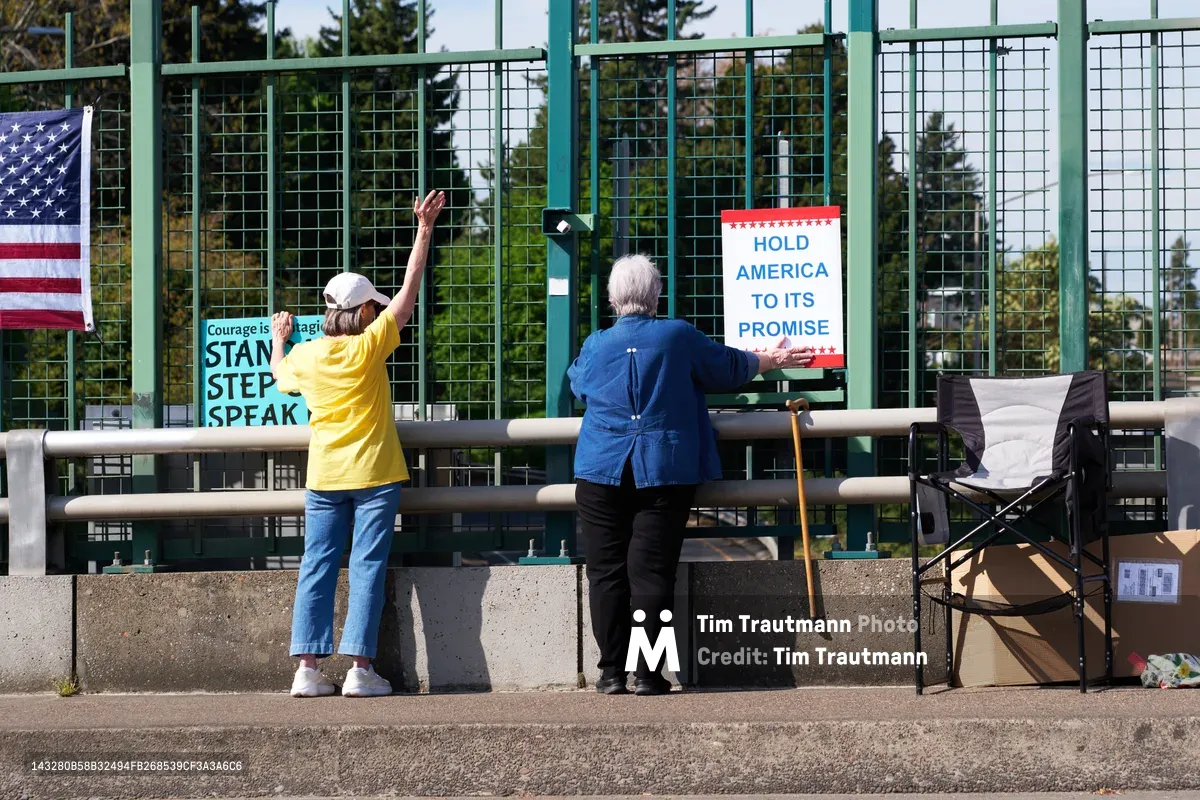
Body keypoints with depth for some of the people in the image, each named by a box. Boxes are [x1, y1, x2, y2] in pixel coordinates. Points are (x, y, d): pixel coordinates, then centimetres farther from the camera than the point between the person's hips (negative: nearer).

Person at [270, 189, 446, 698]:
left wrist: (278, 339, 45)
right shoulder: (368, 346, -9)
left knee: (317, 568, 4)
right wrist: (424, 231, 1)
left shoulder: (305, 356, 2)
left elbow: (280, 374, 26)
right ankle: (360, 669, -6)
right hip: (374, 475, -4)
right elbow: (410, 291, -5)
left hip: (324, 479, 4)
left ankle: (308, 669, 0)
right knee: (366, 569, -2)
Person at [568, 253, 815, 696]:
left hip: (602, 472, 1)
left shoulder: (595, 346, 6)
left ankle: (611, 671, 3)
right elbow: (728, 366, 15)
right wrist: (770, 360, 34)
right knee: (651, 572, -1)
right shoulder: (678, 337, 0)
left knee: (606, 572, 4)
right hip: (665, 472, -1)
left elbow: (576, 381, 28)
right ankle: (647, 673, -1)